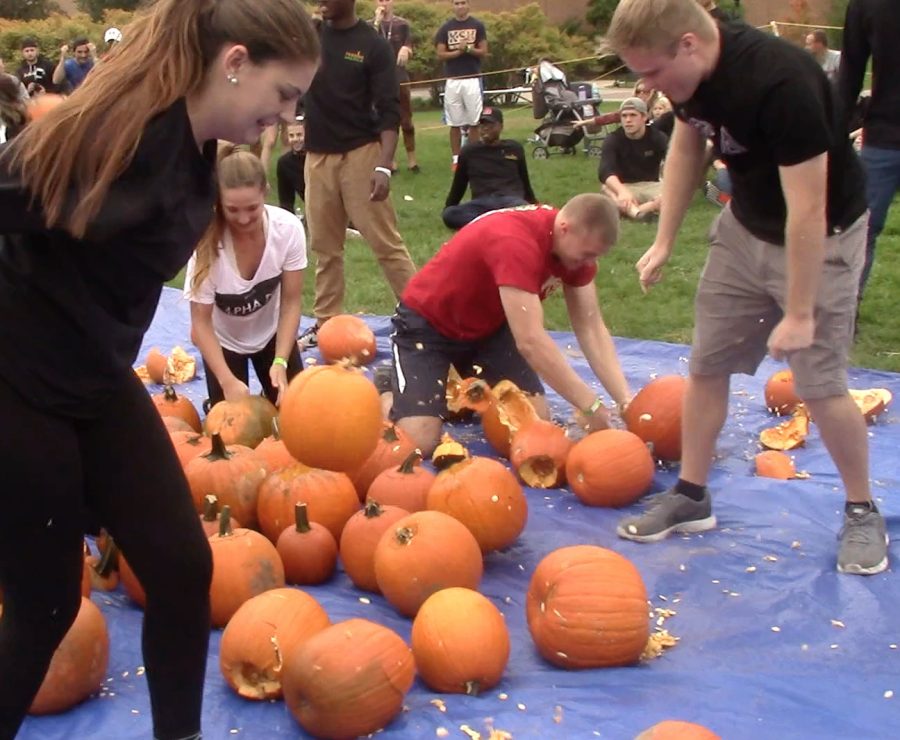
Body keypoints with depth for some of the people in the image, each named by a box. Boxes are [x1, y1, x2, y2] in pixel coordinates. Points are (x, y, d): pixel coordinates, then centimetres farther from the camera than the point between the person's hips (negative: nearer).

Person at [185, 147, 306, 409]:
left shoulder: (289, 229, -29)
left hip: (270, 334, 2)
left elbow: (291, 303, -17)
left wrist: (280, 362, -27)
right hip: (224, 342, -2)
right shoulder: (208, 242, -34)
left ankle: (270, 400, 29)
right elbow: (201, 323, -24)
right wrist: (228, 381, -34)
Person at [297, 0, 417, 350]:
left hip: (360, 154, -5)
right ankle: (325, 322, 18)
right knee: (324, 246, 10)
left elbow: (389, 111, -9)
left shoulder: (373, 45, -6)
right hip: (317, 157, 5)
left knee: (386, 242, -6)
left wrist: (384, 166, -19)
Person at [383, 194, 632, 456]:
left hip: (488, 323, 7)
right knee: (418, 442, -21)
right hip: (427, 323, -7)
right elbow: (531, 341, -41)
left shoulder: (575, 243, -12)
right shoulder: (514, 241, -38)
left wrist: (625, 400, -20)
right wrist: (591, 406, -36)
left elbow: (591, 327, -9)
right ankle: (389, 392, 11)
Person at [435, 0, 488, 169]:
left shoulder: (477, 25, 4)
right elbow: (440, 55, 1)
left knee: (474, 121, -1)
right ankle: (456, 159, 8)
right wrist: (459, 51, -11)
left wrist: (468, 49, -15)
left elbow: (483, 52, 1)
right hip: (452, 80, 1)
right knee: (454, 123, 2)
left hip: (473, 79, -1)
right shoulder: (445, 28, 6)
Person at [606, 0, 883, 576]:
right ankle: (691, 497, 22)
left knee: (820, 383, -5)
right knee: (706, 364, 8)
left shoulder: (781, 83, -34)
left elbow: (807, 209, -30)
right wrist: (664, 241, 7)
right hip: (746, 225, 7)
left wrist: (799, 313, -24)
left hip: (820, 236, -7)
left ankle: (863, 512, 17)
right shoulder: (692, 70, -11)